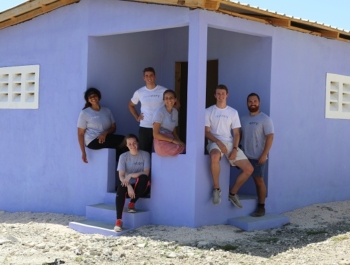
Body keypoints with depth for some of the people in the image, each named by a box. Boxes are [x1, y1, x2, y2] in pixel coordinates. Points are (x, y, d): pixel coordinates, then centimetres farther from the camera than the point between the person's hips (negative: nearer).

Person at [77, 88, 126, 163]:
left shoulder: (107, 111, 14)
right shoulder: (84, 113, 0)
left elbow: (113, 128, 10)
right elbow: (80, 134, -3)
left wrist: (105, 133, -14)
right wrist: (83, 152, -12)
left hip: (104, 138, 5)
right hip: (93, 141, -5)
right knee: (123, 140, -20)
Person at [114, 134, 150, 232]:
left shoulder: (145, 155, -3)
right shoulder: (123, 156, 0)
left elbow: (146, 173, -12)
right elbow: (121, 176, -9)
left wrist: (130, 175, -23)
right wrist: (128, 186, -28)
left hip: (140, 187, 0)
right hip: (128, 185, 0)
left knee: (144, 178, -35)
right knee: (120, 188, -35)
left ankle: (132, 203, -16)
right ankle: (119, 220, -42)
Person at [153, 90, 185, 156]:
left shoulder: (175, 112, 12)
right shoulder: (160, 112, -9)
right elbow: (155, 134, -12)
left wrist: (180, 142, -3)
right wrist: (173, 140, -15)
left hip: (170, 142, 6)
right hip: (162, 142, -6)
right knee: (184, 149, -24)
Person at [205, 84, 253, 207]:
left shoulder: (233, 112, 12)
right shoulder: (209, 111, 3)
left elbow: (236, 133, 8)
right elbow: (206, 132, -3)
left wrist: (235, 149, -8)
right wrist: (219, 143, -18)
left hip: (230, 143, 4)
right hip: (215, 142, -4)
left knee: (249, 169, -8)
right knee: (215, 156, -42)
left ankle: (233, 192, 12)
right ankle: (216, 189, -22)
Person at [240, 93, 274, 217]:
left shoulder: (265, 119, -4)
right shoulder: (243, 119, 13)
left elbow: (270, 137, -10)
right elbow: (239, 135, 17)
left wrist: (264, 154, -17)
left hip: (258, 157, -5)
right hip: (244, 155, 5)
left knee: (259, 180, 0)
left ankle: (261, 207, 6)